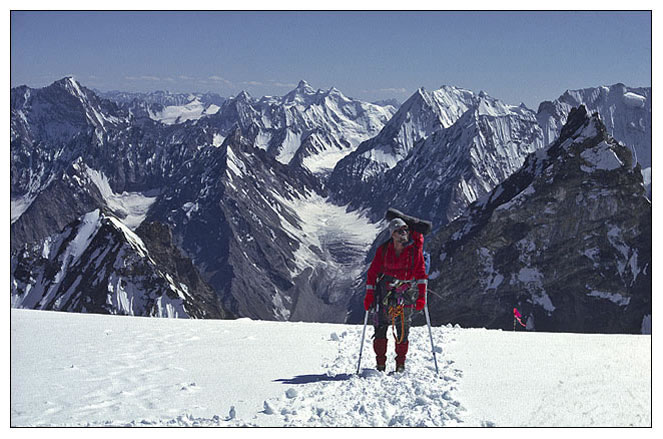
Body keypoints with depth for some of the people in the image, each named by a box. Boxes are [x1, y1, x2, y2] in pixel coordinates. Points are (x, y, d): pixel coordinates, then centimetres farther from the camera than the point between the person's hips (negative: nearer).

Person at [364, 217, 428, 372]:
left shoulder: (415, 249, -2)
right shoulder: (383, 249, -2)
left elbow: (421, 273, 1)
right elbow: (373, 272, 3)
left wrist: (421, 295, -6)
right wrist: (369, 295, -2)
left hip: (406, 294, 0)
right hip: (385, 291, 0)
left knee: (403, 331, 1)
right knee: (380, 329, -5)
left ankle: (400, 364, 14)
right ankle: (380, 364, 5)